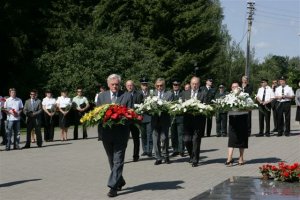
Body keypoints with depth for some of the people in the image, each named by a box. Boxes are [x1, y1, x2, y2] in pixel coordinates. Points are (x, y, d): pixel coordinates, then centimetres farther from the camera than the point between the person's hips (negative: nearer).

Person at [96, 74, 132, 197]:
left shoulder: (127, 96, 2)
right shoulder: (101, 96, 10)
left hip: (121, 133, -4)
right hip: (106, 132, 4)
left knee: (118, 160, -9)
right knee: (112, 160, 14)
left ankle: (113, 186, -10)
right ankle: (120, 181, 32)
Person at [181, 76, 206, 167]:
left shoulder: (203, 94, 3)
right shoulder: (185, 93, 14)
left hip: (199, 120, -3)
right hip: (187, 120, 3)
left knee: (196, 141, -2)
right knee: (186, 140, -1)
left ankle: (195, 160, 8)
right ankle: (192, 155, 25)